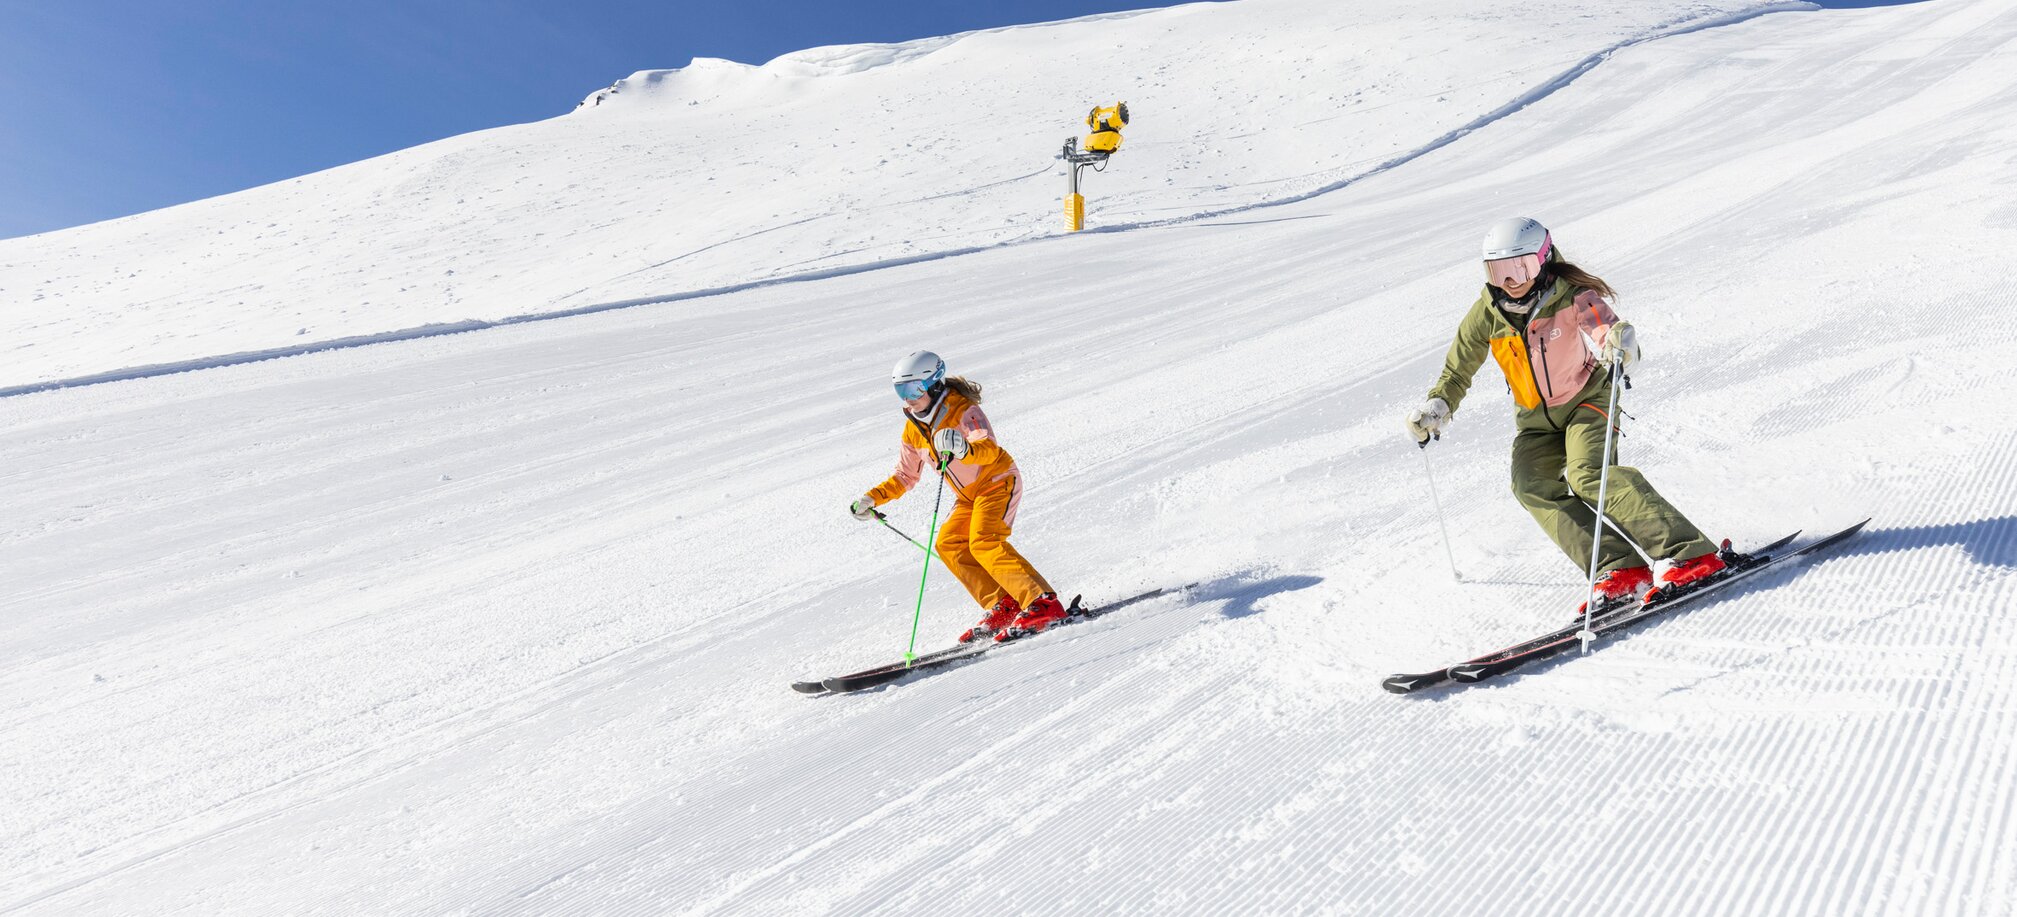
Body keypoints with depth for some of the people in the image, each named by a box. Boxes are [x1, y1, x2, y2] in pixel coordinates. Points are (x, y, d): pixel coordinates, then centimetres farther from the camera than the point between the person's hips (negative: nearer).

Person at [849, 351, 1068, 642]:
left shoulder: (963, 411, -21)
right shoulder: (913, 429, 2)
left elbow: (991, 451, -38)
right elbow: (904, 477, 11)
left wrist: (965, 449, -60)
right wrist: (873, 498, -3)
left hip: (998, 481, -8)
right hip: (969, 496, 8)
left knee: (984, 542, -26)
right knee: (948, 546, -7)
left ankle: (1044, 603, -25)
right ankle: (1003, 607, -5)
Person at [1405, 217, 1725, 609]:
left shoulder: (1572, 297, -18)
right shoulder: (1487, 314, -7)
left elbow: (1602, 324, -36)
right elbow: (1458, 370, 4)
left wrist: (1617, 344, -59)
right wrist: (1437, 407, -11)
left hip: (1586, 400, -4)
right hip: (1535, 419, 4)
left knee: (1587, 474, -29)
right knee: (1532, 486, -20)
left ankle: (1690, 554, -24)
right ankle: (1618, 571, -25)